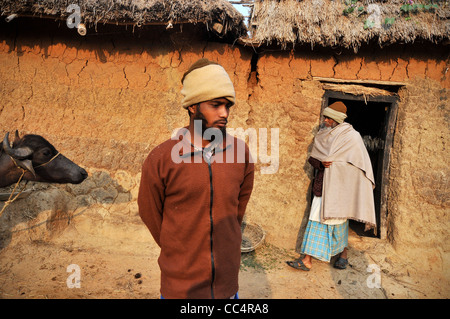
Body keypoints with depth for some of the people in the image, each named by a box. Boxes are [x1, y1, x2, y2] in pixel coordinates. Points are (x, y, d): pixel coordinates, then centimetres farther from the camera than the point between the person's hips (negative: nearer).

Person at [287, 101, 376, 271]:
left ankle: (343, 253, 24)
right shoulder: (322, 134, 9)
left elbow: (361, 164, -5)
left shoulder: (351, 136, -6)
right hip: (323, 183, 5)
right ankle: (307, 260, 11)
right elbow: (312, 158, 7)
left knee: (338, 219, 2)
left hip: (340, 185, -5)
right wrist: (322, 163, -13)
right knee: (317, 218, 4)